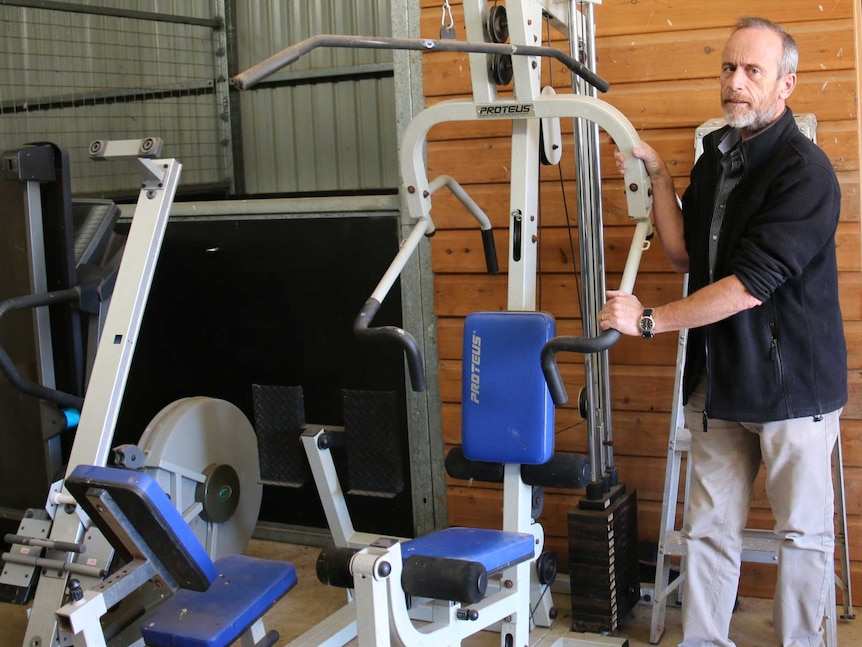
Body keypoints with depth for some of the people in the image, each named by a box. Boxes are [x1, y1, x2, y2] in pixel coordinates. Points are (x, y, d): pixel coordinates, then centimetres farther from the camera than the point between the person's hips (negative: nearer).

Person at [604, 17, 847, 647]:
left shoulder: (804, 171, -17)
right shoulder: (717, 152, 9)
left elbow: (752, 284, -22)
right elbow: (686, 254, 9)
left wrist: (649, 320, -16)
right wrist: (658, 174, -1)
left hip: (792, 380, -7)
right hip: (719, 377, 7)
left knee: (803, 529, 8)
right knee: (710, 527, 11)